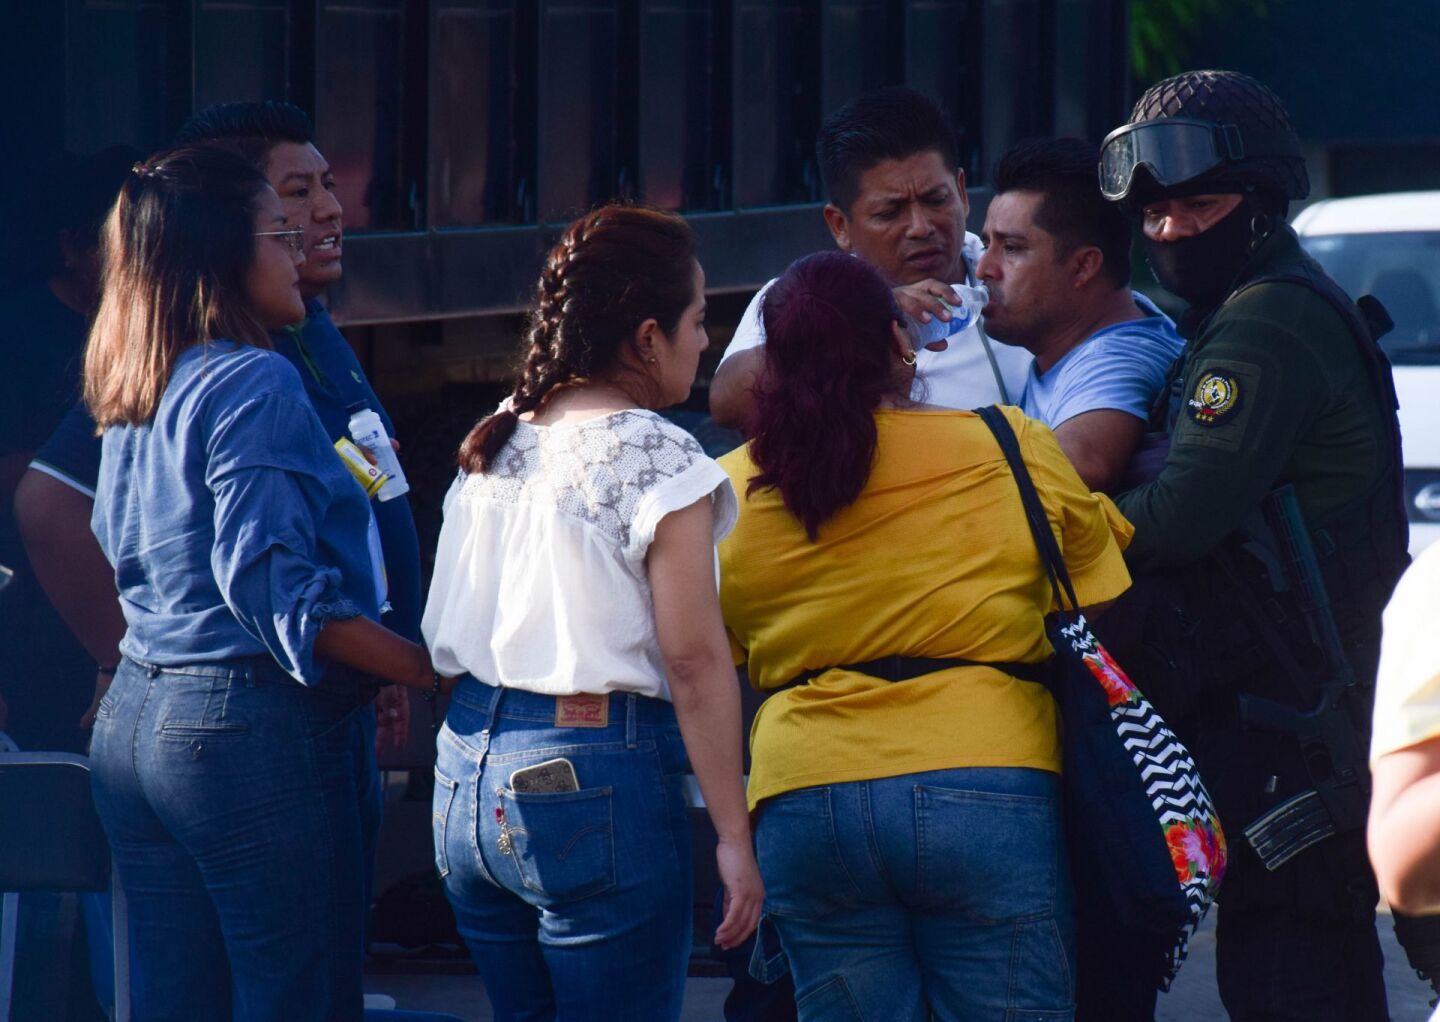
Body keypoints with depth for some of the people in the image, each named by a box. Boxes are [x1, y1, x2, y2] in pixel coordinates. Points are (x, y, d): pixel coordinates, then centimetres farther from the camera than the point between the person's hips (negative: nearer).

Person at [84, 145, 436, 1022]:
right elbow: (272, 585, -19)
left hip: (134, 720, 9)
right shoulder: (255, 384, -12)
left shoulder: (133, 399, 14)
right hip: (250, 723, -9)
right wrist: (430, 671, -16)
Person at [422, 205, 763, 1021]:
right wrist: (734, 837, -11)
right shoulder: (657, 460, -10)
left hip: (470, 771, 7)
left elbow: (447, 631, 14)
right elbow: (694, 661, -13)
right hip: (593, 773, -7)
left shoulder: (493, 449, 12)